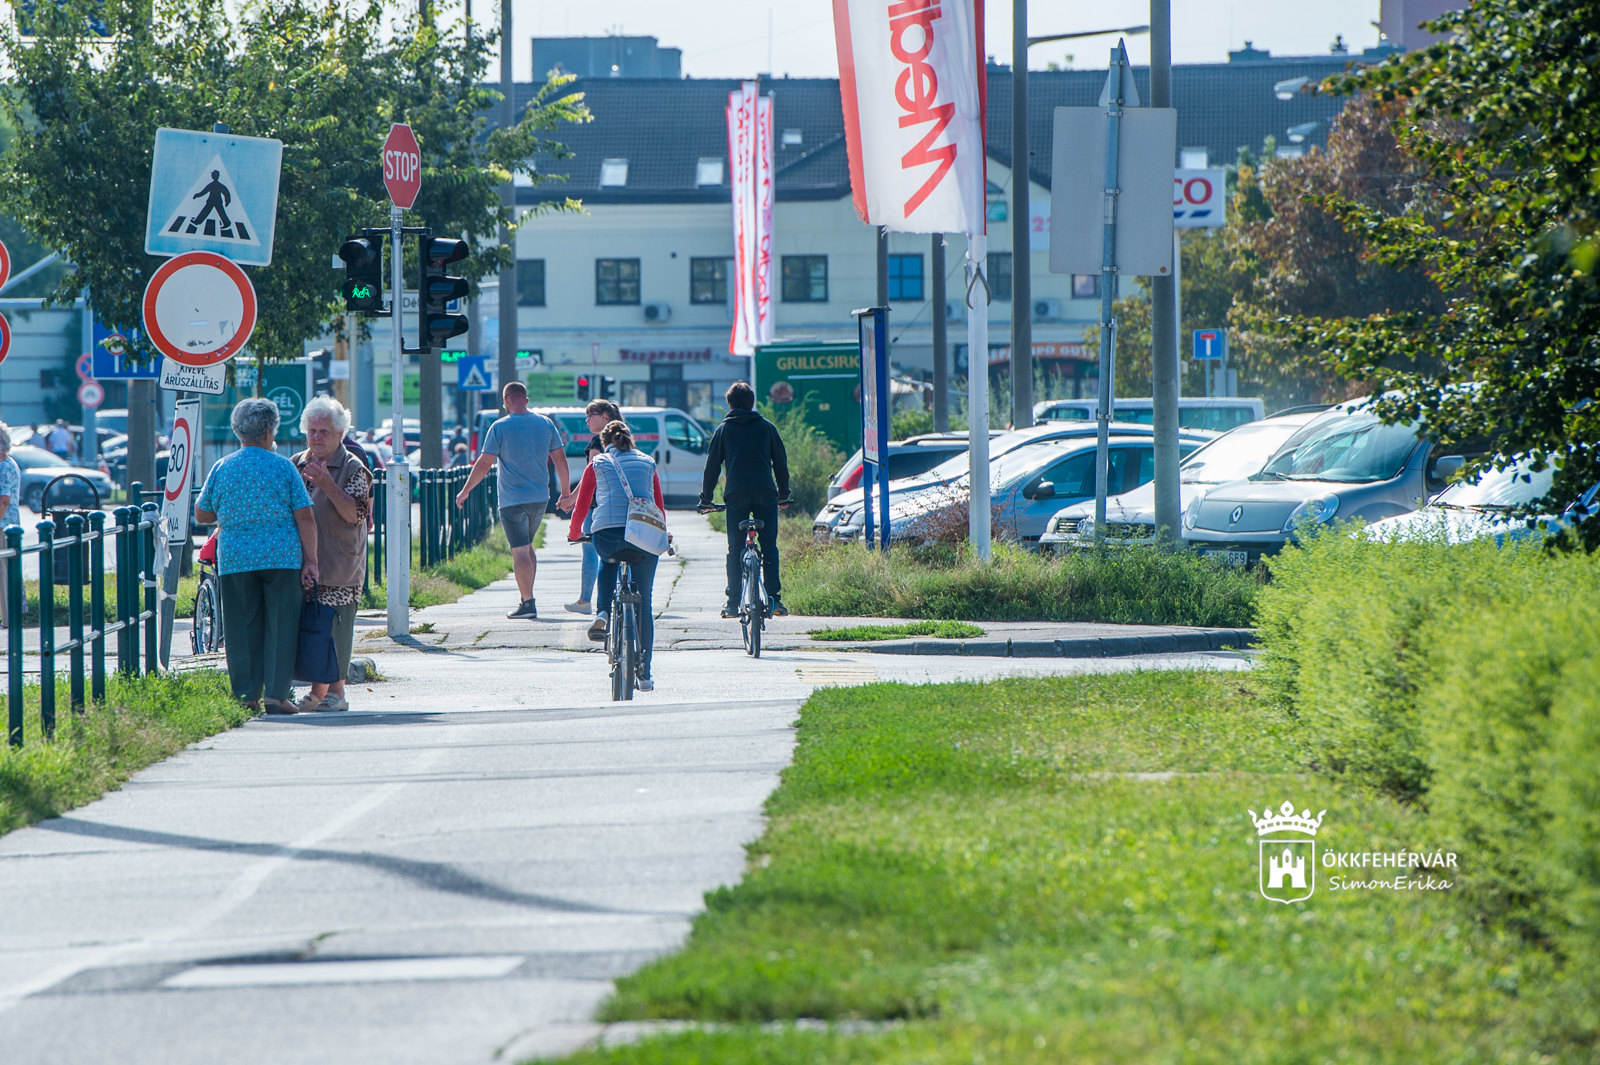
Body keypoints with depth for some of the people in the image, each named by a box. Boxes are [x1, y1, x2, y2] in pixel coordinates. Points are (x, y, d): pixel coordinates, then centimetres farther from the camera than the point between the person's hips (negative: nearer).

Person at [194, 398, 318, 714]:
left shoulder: (222, 468, 4)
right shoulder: (283, 467, -1)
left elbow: (201, 515, 11)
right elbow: (305, 518, -5)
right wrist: (310, 561, -3)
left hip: (235, 558, 2)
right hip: (282, 557, -2)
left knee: (243, 628, 7)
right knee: (280, 625, 2)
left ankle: (247, 695, 7)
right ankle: (275, 695, -3)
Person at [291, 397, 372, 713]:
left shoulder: (353, 469, -4)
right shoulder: (296, 464, 13)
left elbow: (354, 514, -14)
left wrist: (327, 485, -22)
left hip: (339, 566, -5)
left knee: (335, 625, -6)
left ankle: (336, 690, 0)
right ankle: (317, 690, 12)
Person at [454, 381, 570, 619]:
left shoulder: (500, 427, -9)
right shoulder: (546, 424, 5)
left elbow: (484, 464, -9)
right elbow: (560, 460, 9)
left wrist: (465, 491, 2)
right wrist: (566, 492, 21)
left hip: (513, 500, -5)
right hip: (540, 498, 5)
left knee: (520, 551, -5)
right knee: (527, 546, 20)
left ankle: (528, 603, -11)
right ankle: (527, 597, 20)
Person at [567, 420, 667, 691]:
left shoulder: (597, 464, 16)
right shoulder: (647, 463, 21)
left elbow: (581, 508, 18)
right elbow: (660, 508, 26)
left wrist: (574, 533, 38)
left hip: (607, 535, -1)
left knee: (608, 560, 38)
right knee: (644, 604, 12)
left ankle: (603, 613, 14)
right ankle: (644, 675, 11)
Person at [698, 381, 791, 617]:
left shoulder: (723, 430, 10)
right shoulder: (767, 428, 12)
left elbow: (712, 465, 10)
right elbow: (781, 463, 15)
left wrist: (706, 498, 18)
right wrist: (784, 494, 25)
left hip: (736, 494, 0)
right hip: (765, 492, 1)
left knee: (735, 549, 4)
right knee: (769, 545, 3)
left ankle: (733, 603, 1)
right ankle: (773, 599, -5)